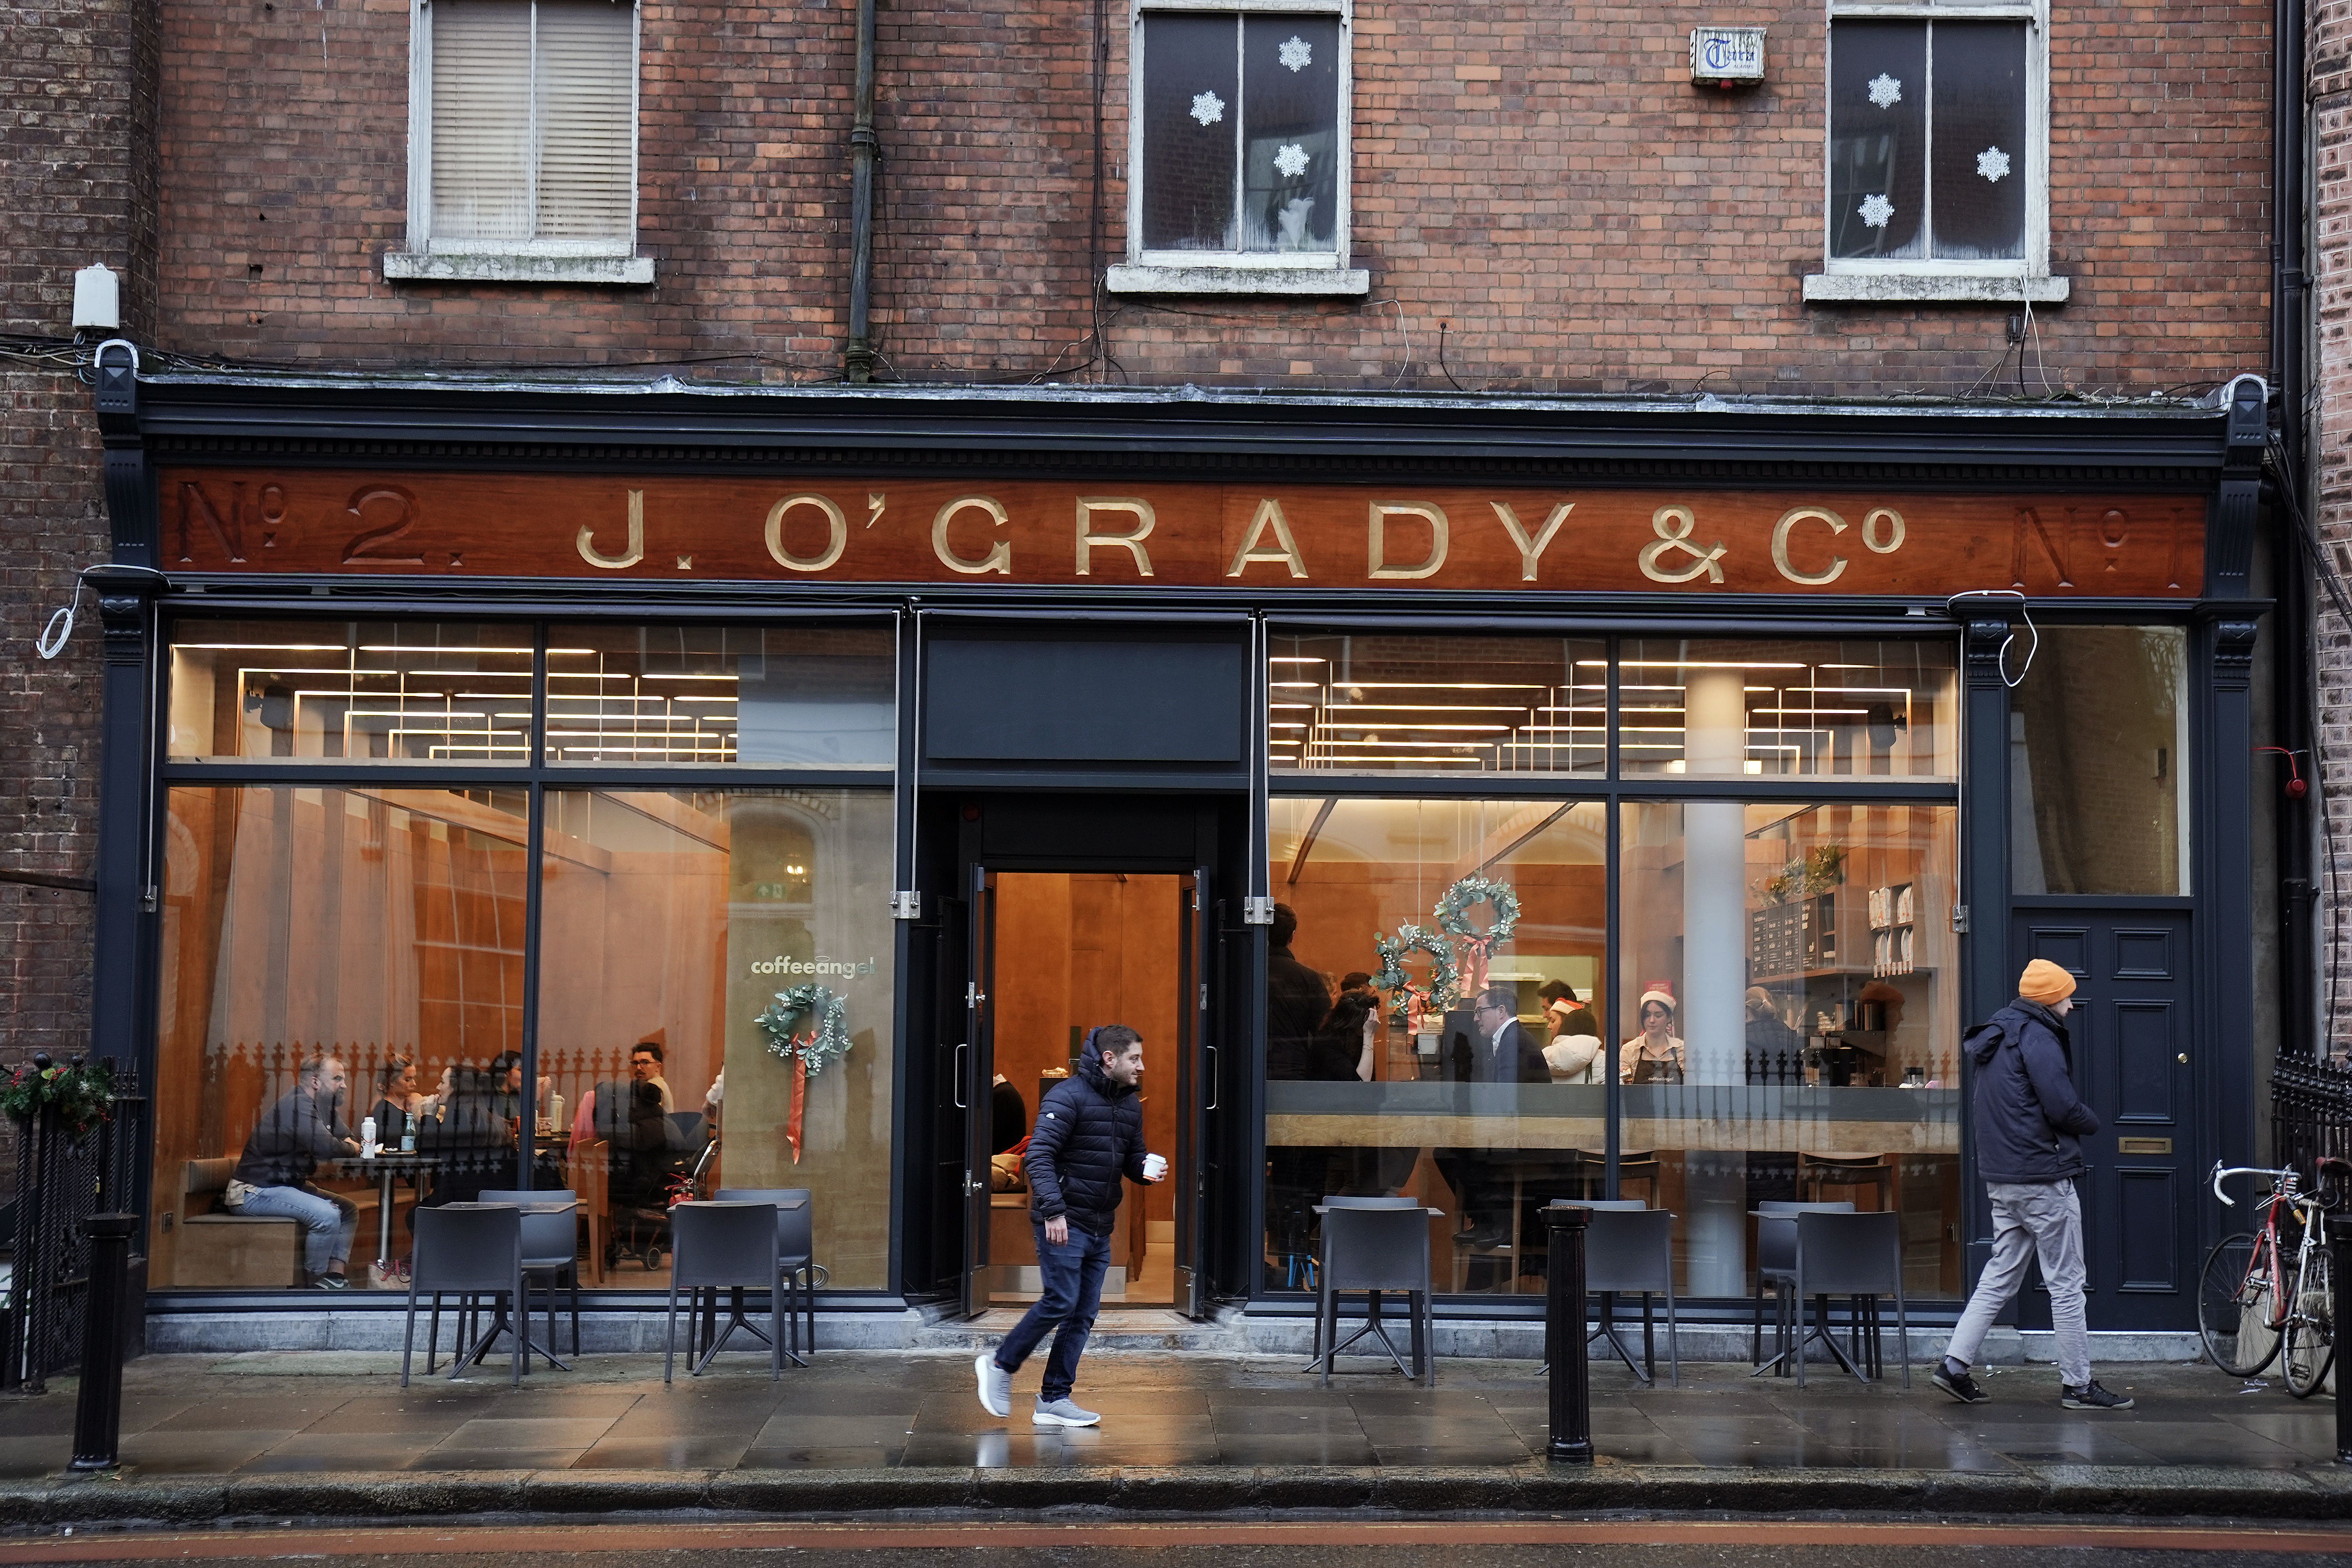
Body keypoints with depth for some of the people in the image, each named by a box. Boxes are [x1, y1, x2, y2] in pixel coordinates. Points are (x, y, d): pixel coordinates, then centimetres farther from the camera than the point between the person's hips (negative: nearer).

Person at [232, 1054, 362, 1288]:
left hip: (288, 1185, 11)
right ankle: (315, 1284, -13)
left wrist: (351, 1144, -6)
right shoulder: (297, 1105, -20)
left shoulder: (322, 1106, 12)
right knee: (328, 1215, -28)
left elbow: (348, 1139, 20)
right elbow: (326, 1147, -30)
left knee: (349, 1209, 10)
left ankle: (333, 1277, -1)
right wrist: (351, 1148, -9)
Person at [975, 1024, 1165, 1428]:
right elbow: (1039, 1155, -17)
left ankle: (1055, 1400, 11)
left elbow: (1132, 1157, 21)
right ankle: (1001, 1364, 8)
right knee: (1061, 1301, -11)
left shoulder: (1130, 1104, 13)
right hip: (1064, 1223, -8)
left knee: (1084, 1313, 5)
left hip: (1100, 1228, 8)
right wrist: (1053, 1210, -26)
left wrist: (1147, 1168, -3)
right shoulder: (1068, 1097, -12)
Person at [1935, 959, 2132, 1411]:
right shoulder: (2036, 1036, -14)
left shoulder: (1997, 1037, 16)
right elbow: (2063, 1107, -21)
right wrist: (2093, 1122, 0)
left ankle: (1955, 1364, 8)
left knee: (2000, 1276, 13)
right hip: (2044, 1178, -9)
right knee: (2066, 1283, -1)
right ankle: (2078, 1385, 4)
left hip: (2002, 1178, 9)